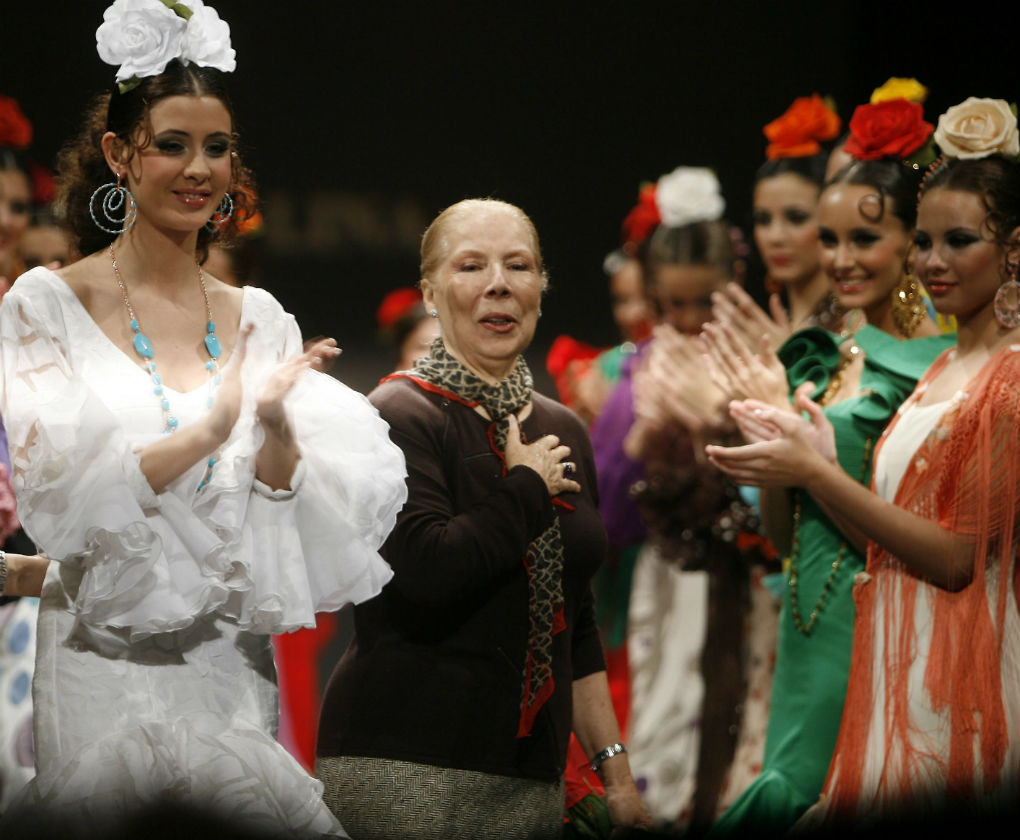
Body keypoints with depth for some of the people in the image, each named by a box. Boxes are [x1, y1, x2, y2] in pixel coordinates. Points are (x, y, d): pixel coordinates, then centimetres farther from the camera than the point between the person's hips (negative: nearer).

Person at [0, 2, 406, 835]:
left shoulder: (260, 321, 9)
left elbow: (304, 519, 4)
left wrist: (277, 430, -17)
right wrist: (205, 433, -24)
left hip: (230, 664, 3)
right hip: (103, 663, -3)